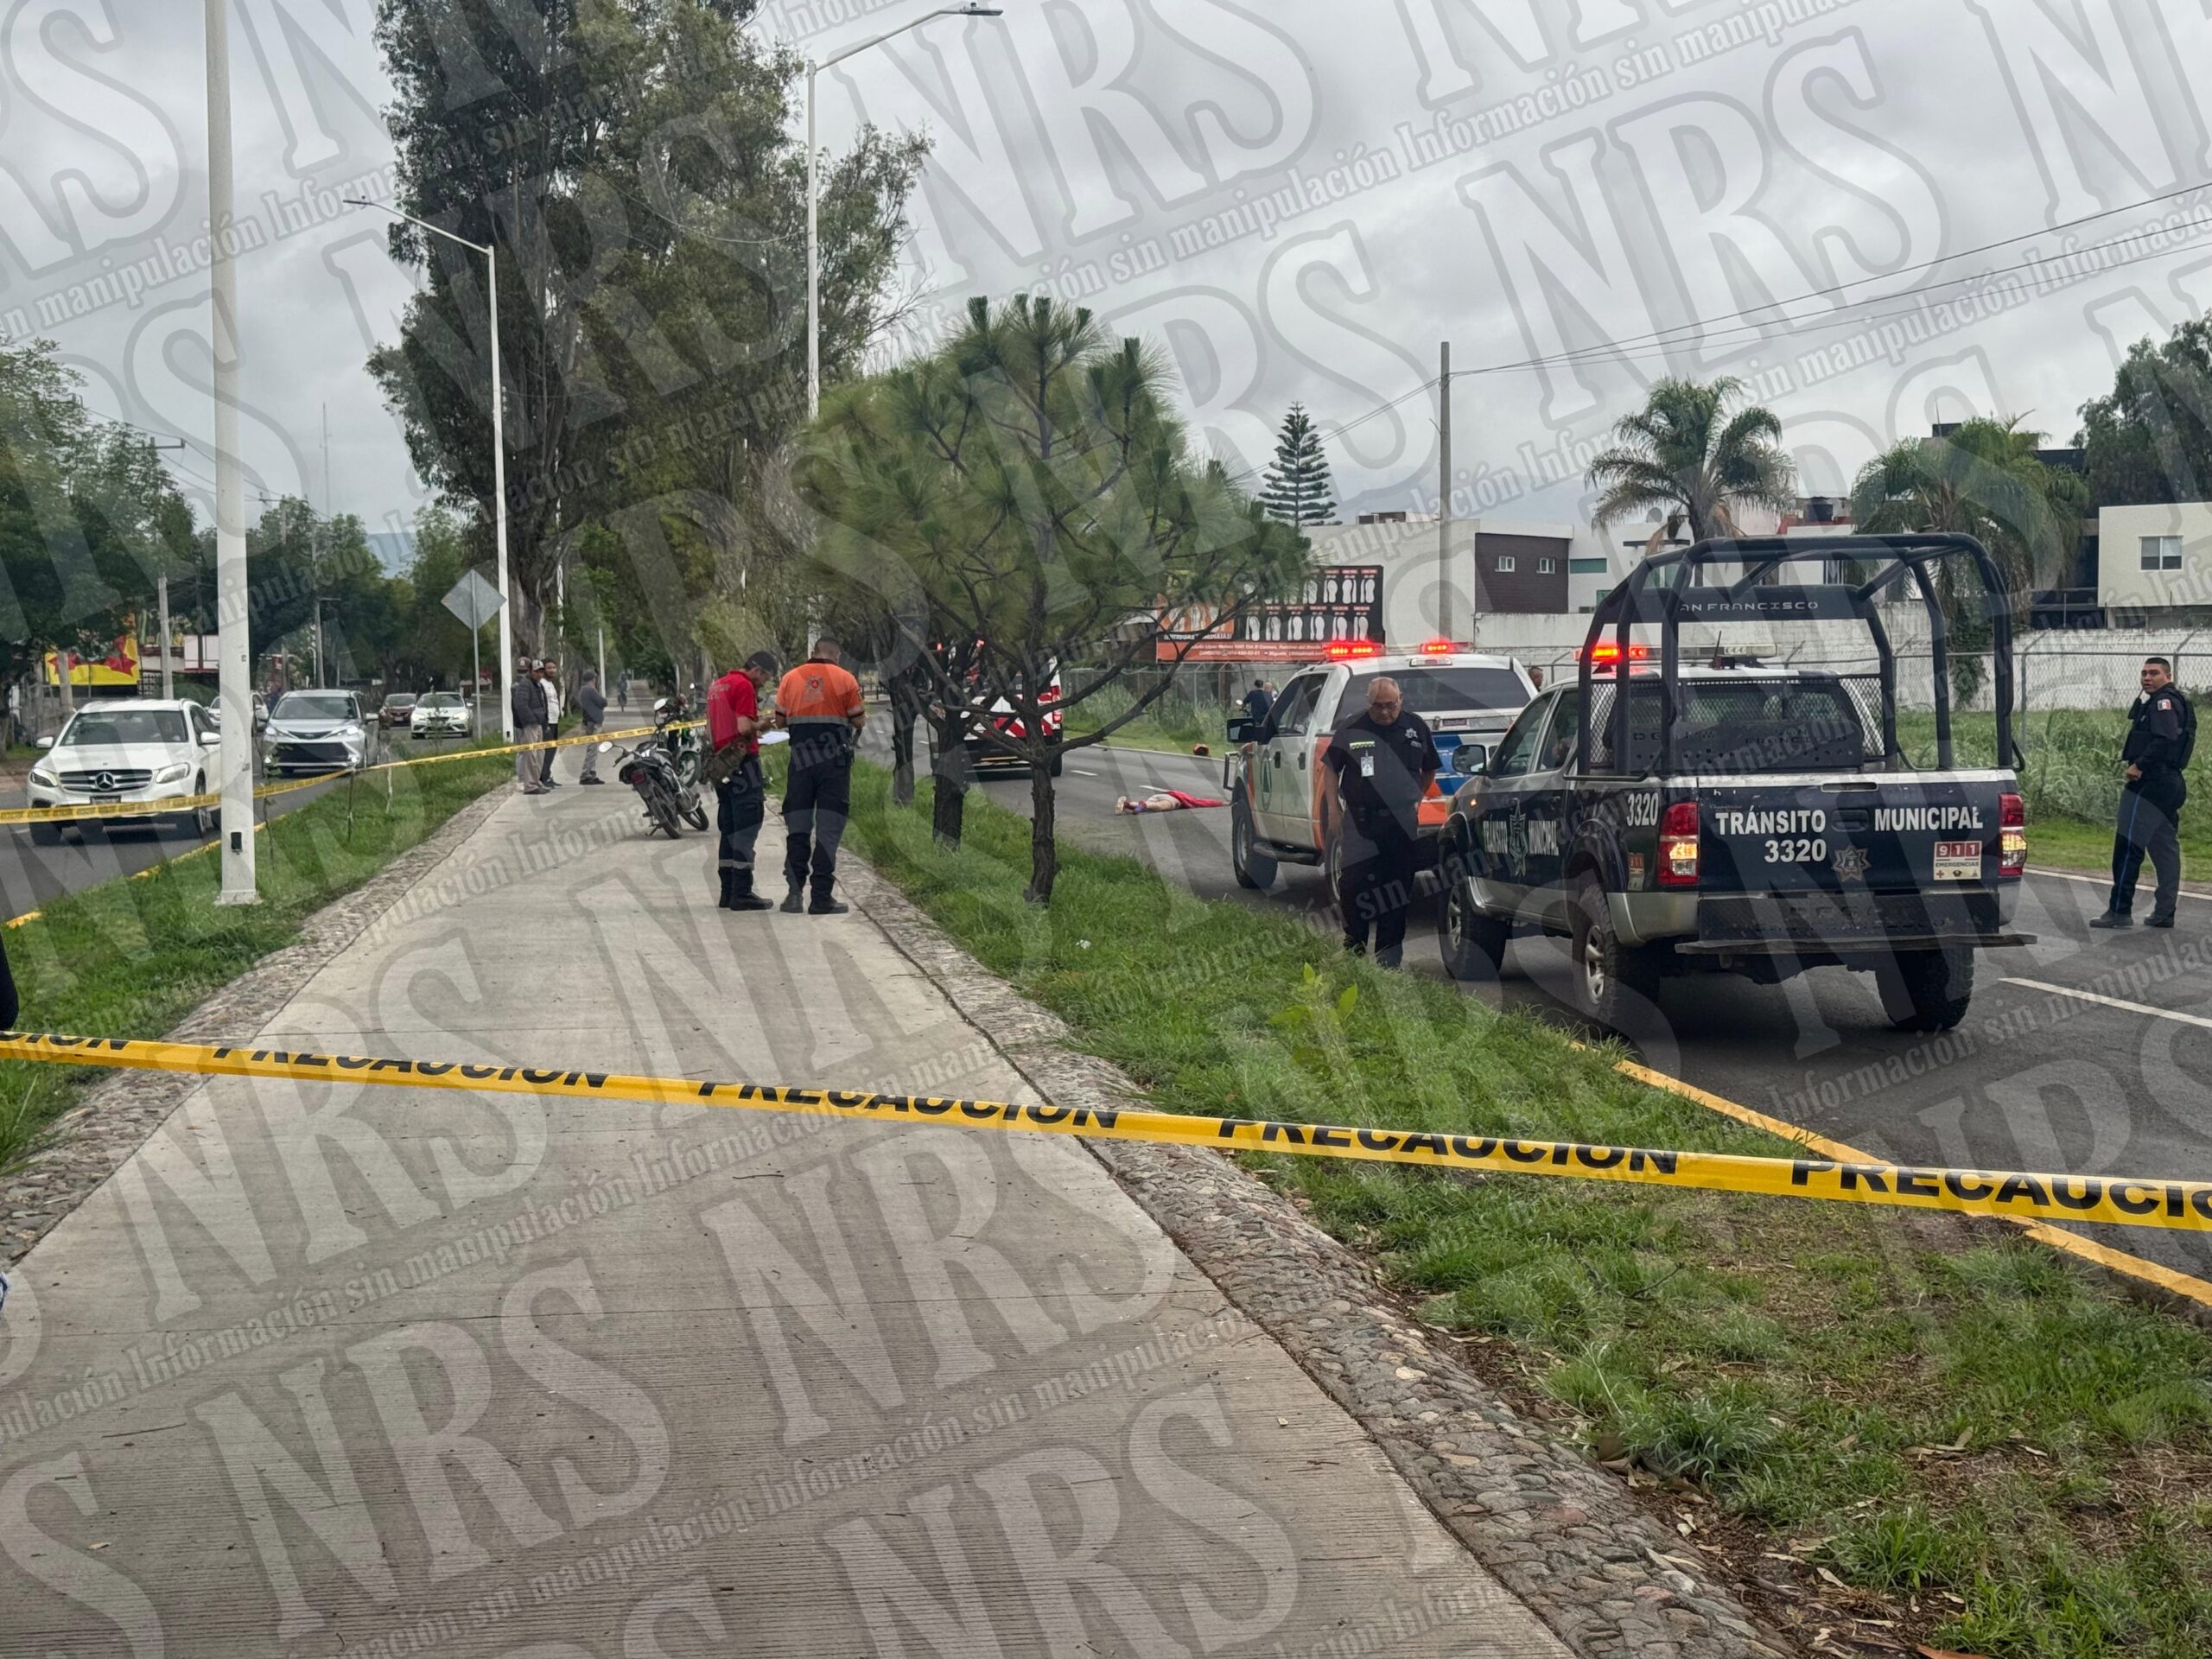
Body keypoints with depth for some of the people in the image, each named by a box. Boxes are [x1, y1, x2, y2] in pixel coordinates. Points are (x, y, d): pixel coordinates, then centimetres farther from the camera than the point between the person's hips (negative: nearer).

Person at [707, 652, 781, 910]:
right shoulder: (744, 686, -12)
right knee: (747, 827, -8)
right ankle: (742, 893, -11)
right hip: (743, 761, -9)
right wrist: (760, 725, -2)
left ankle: (728, 892, 14)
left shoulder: (717, 686, 17)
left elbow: (709, 729, 22)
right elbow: (744, 727, -21)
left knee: (729, 828, 12)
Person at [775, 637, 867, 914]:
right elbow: (859, 720, -1)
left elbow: (780, 720, 8)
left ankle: (795, 891, 3)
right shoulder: (844, 679, 0)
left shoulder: (791, 678, 6)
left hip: (801, 757, 2)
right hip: (835, 759, -2)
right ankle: (821, 897, -3)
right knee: (829, 827, -1)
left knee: (797, 824, 9)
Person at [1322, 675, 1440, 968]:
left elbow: (1429, 770, 21)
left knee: (1397, 886, 4)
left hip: (1401, 821, 2)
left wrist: (1416, 799, 14)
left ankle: (1389, 952, 11)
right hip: (1360, 821, -2)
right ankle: (1354, 944, 10)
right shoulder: (1351, 729, 1)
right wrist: (1334, 809, 4)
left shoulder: (1416, 728, 7)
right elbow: (1331, 769, 9)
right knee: (1355, 883, -5)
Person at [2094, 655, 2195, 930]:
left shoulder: (2163, 702, -10)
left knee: (2127, 846, -10)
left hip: (2150, 782, -11)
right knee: (2166, 848, 12)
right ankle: (2164, 913, 16)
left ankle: (2119, 910, -12)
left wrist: (2140, 765, -22)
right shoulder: (2176, 702, 23)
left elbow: (2164, 739, -24)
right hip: (2171, 782, 11)